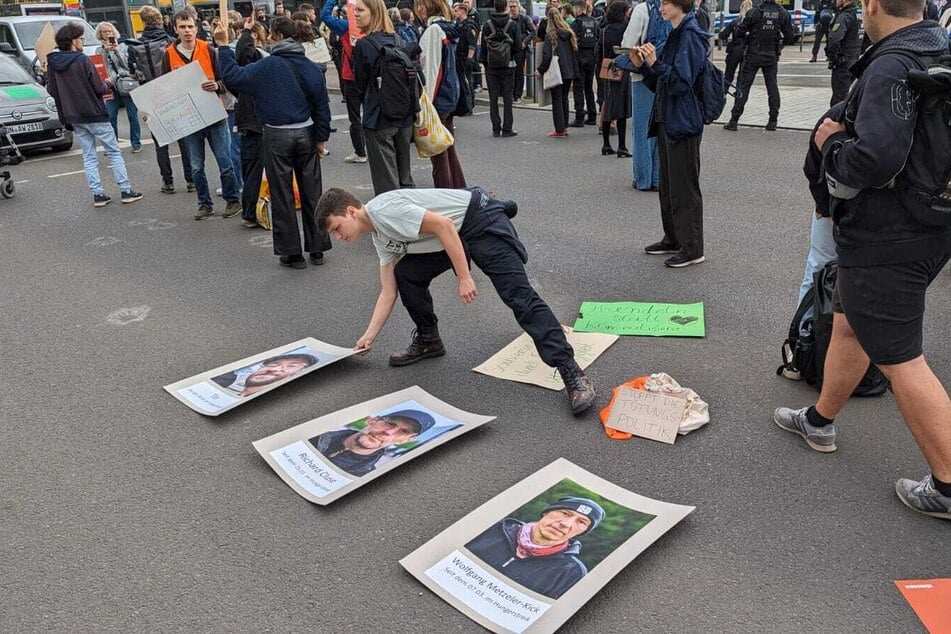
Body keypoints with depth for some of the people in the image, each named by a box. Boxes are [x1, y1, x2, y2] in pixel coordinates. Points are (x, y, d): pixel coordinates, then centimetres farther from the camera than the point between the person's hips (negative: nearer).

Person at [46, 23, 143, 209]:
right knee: (114, 152, 3)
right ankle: (126, 190, 1)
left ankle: (97, 194, 7)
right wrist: (108, 85, 7)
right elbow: (99, 89, -13)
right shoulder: (82, 60, -14)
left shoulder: (52, 63, 3)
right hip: (94, 115, -5)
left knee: (89, 156, 11)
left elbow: (52, 91, 8)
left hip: (73, 117, 6)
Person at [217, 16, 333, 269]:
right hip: (306, 134, 4)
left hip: (277, 136, -3)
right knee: (311, 192, 10)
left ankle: (292, 252, 9)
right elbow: (322, 106, 3)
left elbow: (233, 75, -7)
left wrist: (224, 47, 4)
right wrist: (321, 138, 9)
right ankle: (317, 248, 16)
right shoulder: (311, 67, 2)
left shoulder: (267, 67, -10)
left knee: (282, 196, 5)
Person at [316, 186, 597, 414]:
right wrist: (368, 337, 12)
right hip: (458, 235, 9)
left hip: (480, 220, -9)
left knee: (518, 294, -19)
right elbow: (388, 293, 14)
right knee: (405, 274, 3)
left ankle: (571, 372, -23)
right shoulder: (380, 238, 11)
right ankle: (429, 341, 19)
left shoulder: (383, 209, -18)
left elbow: (443, 225, -25)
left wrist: (463, 277, -25)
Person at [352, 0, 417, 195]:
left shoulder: (363, 45, -12)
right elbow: (410, 78, 12)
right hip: (405, 118, 6)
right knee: (405, 176, 17)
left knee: (386, 181, 0)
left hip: (378, 120, -6)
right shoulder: (397, 40, 5)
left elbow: (361, 85, -4)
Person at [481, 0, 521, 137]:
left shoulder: (487, 25, -3)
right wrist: (511, 55, 13)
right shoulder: (513, 24, -7)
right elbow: (518, 45, -5)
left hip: (491, 66, 1)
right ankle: (507, 129, 2)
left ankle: (496, 128, 6)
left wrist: (484, 62, 11)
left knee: (493, 98, 6)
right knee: (507, 97, 3)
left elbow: (483, 46, -1)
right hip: (508, 66, -1)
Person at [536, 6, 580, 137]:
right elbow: (574, 53, 12)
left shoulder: (550, 35, -11)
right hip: (569, 71, 6)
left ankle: (559, 130, 0)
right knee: (564, 98, 16)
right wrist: (574, 72, 18)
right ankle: (564, 127, 21)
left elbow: (547, 56, -16)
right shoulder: (569, 33, 7)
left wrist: (540, 70, -4)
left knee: (556, 100, 1)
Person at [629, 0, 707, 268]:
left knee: (684, 187, -4)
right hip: (666, 120, 9)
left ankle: (692, 248, 4)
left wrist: (655, 63, -25)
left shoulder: (690, 36, -12)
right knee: (667, 184, 15)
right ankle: (673, 239, 27)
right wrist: (642, 66, 4)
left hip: (683, 123, -9)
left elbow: (680, 82, -19)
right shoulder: (674, 36, 15)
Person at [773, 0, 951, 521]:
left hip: (886, 240, -10)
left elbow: (875, 159, -32)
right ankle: (820, 421, 40)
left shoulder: (890, 67, -21)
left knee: (900, 359, -1)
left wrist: (831, 143, -12)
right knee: (848, 323, 23)